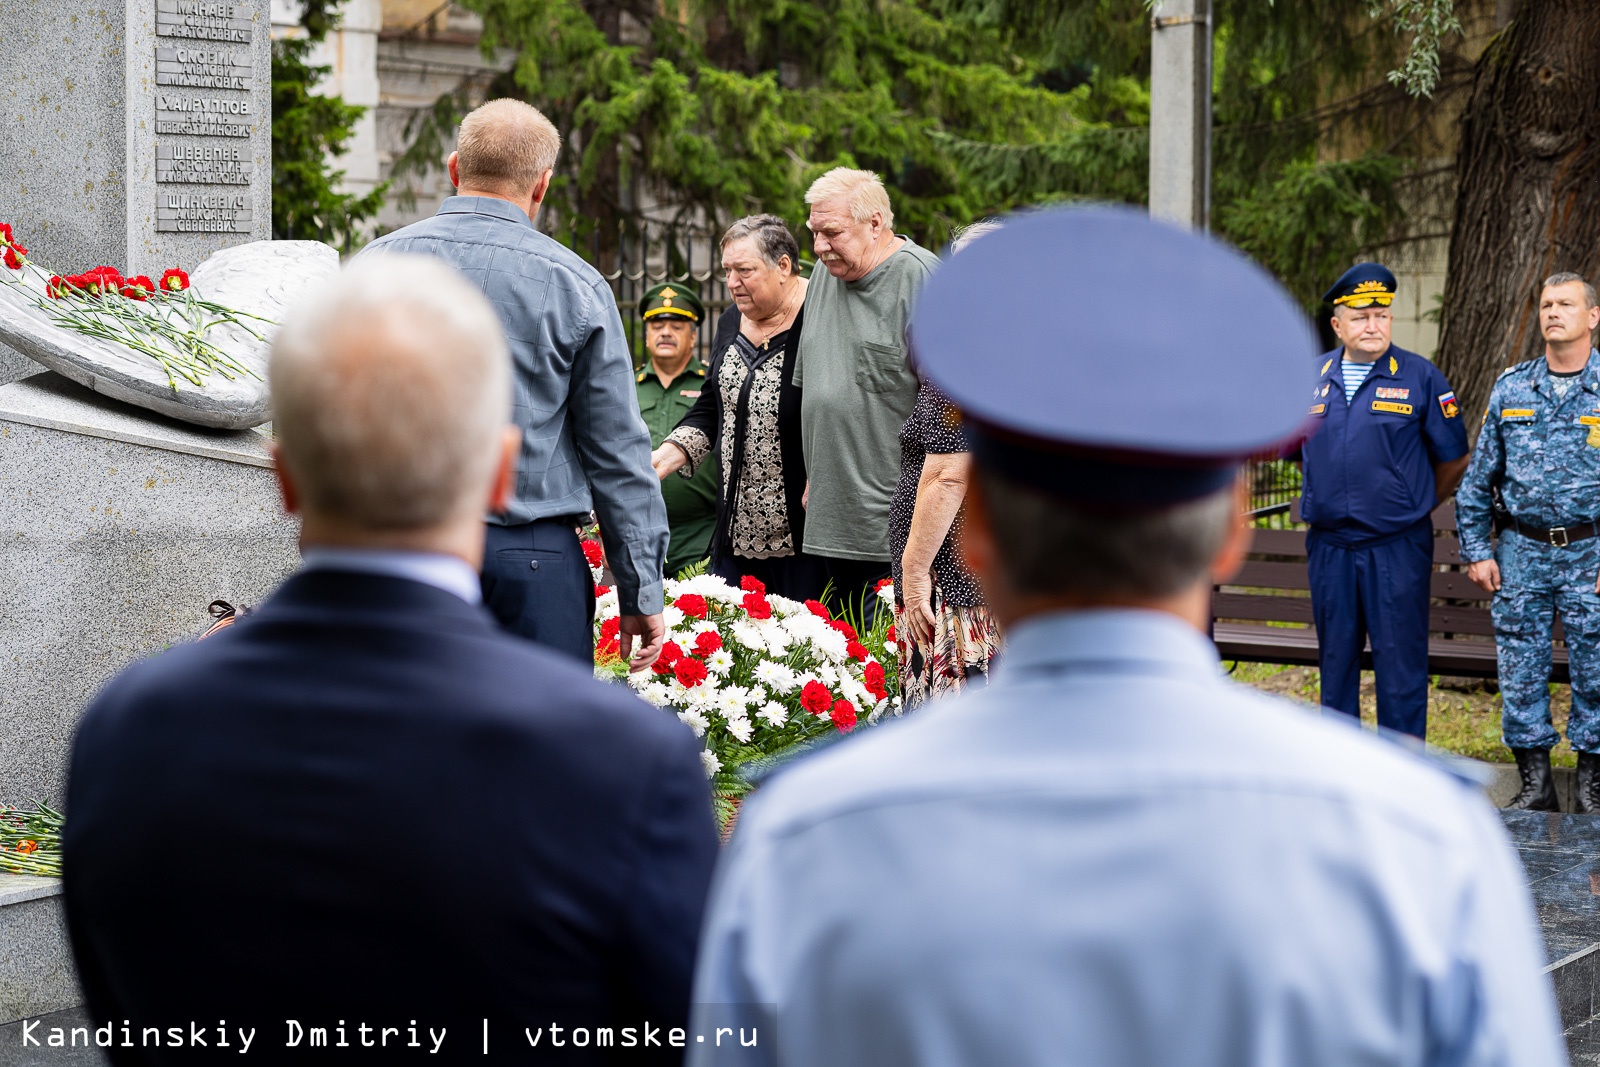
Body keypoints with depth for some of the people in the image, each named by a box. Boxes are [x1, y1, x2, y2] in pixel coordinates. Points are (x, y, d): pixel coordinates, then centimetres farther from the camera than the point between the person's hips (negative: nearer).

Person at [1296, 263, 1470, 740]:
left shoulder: (1419, 376, -3)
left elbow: (1453, 459, 4)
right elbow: (1296, 448, 20)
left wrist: (1415, 506, 11)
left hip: (1398, 548, -4)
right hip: (1329, 546, 4)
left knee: (1400, 659, -1)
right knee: (1335, 658, 11)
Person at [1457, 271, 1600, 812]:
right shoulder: (1510, 388, 6)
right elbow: (1479, 477, 11)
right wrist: (1476, 549, 5)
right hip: (1520, 552, 2)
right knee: (1521, 671, 4)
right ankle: (1535, 782, 15)